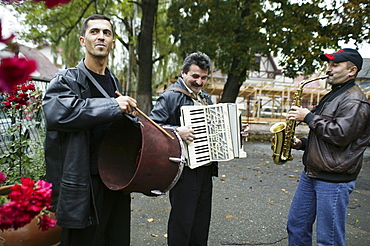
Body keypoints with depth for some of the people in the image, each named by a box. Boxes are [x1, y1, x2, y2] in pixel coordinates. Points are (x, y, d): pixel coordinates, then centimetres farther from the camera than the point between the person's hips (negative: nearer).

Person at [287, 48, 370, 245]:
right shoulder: (331, 96, 18)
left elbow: (340, 135, -25)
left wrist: (309, 117, -16)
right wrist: (303, 143, 8)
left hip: (334, 179, -9)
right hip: (311, 174, 9)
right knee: (296, 225, 16)